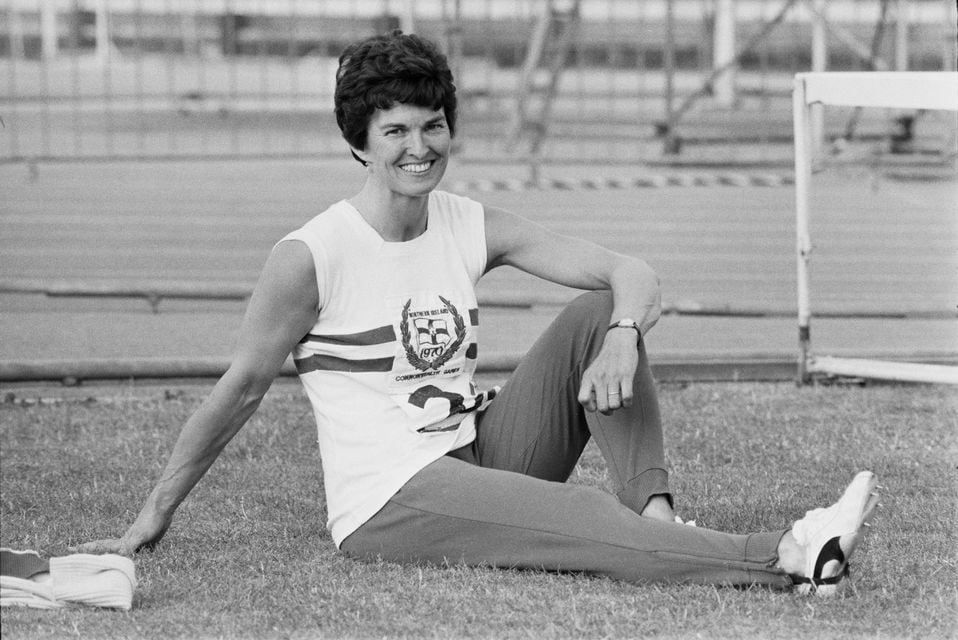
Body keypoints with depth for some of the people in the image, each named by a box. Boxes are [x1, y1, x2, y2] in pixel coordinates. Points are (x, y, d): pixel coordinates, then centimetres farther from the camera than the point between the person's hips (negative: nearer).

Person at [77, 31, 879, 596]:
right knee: (584, 523, -31)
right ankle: (783, 557, -42)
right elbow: (241, 389, -4)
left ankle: (659, 518, -21)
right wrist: (152, 520, 0)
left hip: (480, 457, 7)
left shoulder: (474, 228, 4)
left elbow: (631, 273, 0)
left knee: (601, 313, -7)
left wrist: (623, 338, -24)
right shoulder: (311, 257, -11)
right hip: (388, 503, -7)